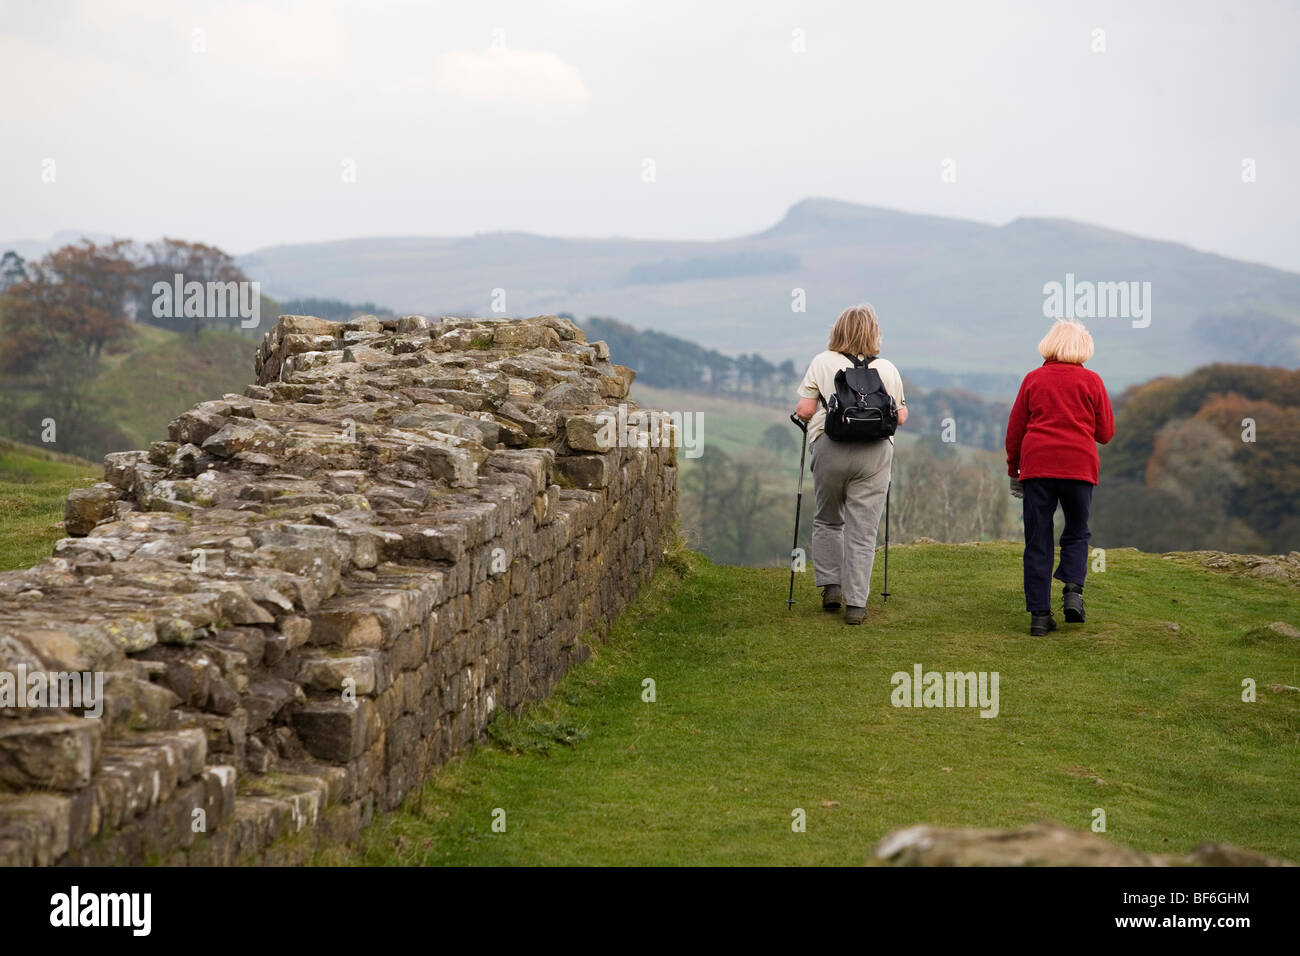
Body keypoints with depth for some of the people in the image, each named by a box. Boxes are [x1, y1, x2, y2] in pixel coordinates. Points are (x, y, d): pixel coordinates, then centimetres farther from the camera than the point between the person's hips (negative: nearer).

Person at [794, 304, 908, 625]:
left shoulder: (822, 363, 3)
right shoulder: (887, 369, 7)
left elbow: (805, 409, -3)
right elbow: (900, 417, 9)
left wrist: (800, 414, 19)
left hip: (830, 448, 0)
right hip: (874, 452, 0)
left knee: (827, 520, 20)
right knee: (863, 530, 2)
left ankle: (831, 586, 13)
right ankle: (856, 604, -1)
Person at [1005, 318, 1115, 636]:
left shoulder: (1033, 379, 6)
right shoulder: (1091, 381, 3)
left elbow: (1014, 430, 8)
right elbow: (1106, 432, 6)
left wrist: (1013, 470, 18)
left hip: (1037, 466, 1)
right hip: (1079, 466, -1)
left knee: (1037, 542, 3)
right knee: (1077, 533, 16)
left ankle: (1039, 614, 0)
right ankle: (1073, 589, -7)